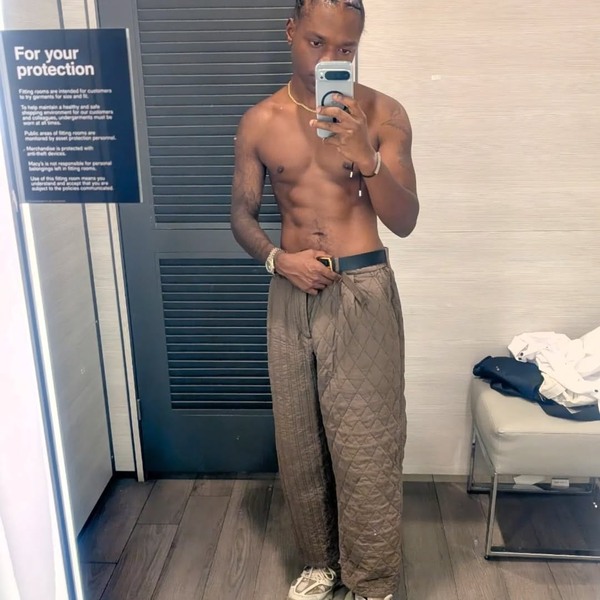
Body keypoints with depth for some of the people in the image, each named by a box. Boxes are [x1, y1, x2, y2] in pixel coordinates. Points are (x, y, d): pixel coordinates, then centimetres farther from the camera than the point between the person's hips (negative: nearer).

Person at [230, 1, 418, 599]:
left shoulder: (382, 114, -3)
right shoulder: (259, 122, 2)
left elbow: (404, 222, -6)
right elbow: (242, 215, 8)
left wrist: (366, 158, -22)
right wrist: (277, 258, -11)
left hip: (363, 292, -2)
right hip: (292, 294, 3)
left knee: (366, 448, 3)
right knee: (299, 441, 14)